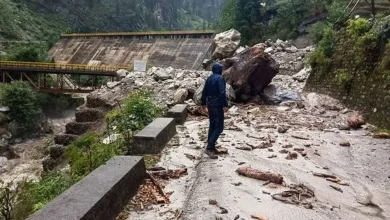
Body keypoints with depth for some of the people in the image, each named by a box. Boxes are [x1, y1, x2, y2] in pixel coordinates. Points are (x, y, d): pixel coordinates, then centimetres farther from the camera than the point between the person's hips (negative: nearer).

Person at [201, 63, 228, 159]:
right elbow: (222, 93, -21)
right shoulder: (220, 78, -13)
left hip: (210, 104, 9)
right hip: (217, 105, -9)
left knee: (212, 125, 16)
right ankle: (210, 148, -12)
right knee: (219, 127, -6)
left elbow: (204, 91, 15)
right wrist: (225, 104, -17)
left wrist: (203, 102, 23)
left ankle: (210, 146, 22)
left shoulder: (209, 78, 11)